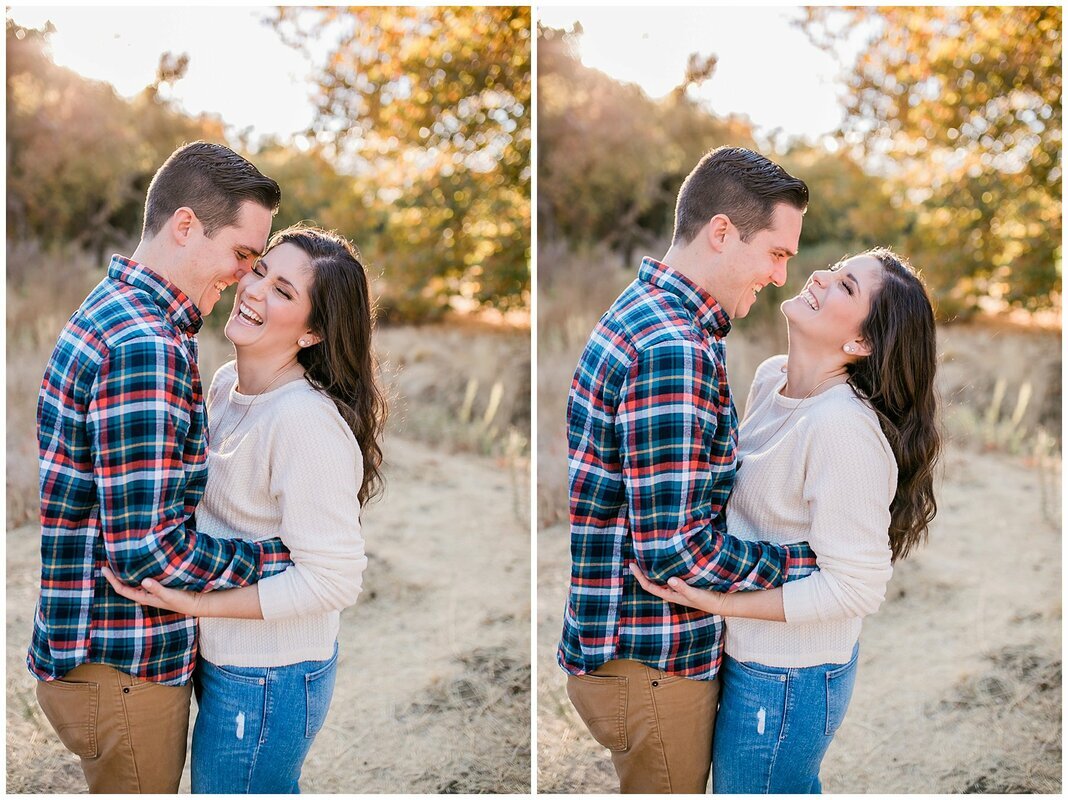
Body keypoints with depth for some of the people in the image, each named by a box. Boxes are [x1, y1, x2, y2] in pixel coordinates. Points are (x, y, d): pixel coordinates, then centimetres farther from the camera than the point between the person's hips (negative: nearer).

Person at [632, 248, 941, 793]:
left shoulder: (843, 427, -29)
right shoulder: (771, 376, -1)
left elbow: (857, 585, -25)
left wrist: (719, 603, -25)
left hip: (785, 679, -8)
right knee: (796, 786, 26)